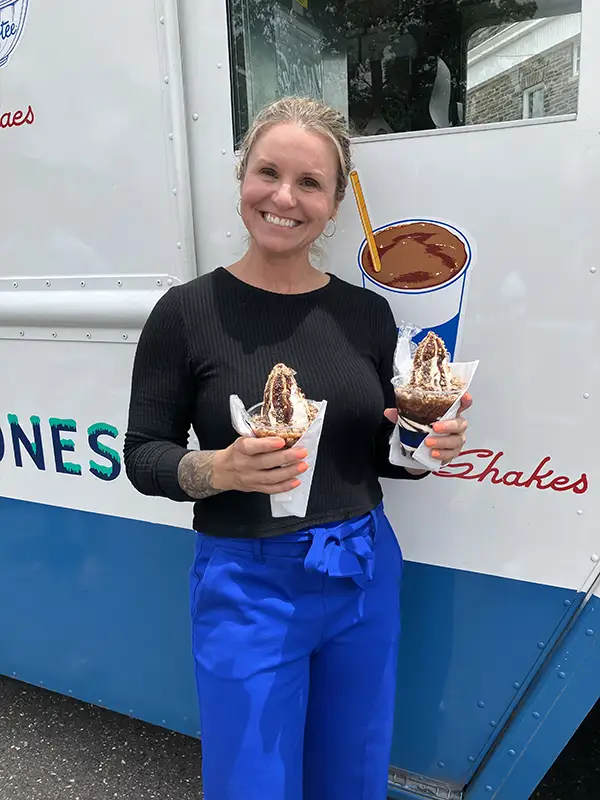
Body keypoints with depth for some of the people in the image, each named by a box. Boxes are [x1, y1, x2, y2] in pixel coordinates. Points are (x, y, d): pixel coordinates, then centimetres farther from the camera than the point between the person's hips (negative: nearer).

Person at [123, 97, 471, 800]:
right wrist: (220, 469, -24)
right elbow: (143, 454, -5)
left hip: (364, 580, 4)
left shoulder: (366, 313, 0)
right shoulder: (187, 311, -9)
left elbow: (384, 456, 9)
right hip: (246, 589, -3)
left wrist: (431, 446, -12)